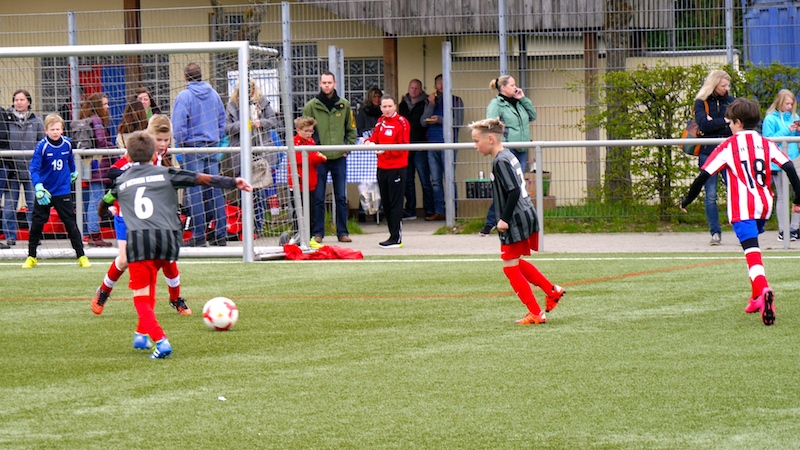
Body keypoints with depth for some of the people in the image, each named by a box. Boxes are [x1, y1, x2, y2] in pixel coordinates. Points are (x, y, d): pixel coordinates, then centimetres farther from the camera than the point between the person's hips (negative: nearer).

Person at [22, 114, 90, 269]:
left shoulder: (67, 144, -4)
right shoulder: (42, 146, -17)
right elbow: (34, 169, -22)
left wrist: (73, 172, 34)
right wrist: (38, 187, -36)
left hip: (63, 191, 2)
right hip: (44, 192, -2)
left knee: (71, 224, 1)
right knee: (36, 224, 6)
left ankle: (81, 256, 5)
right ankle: (31, 257, 18)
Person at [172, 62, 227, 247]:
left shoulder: (183, 96, -8)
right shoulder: (213, 94, 9)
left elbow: (178, 126, -11)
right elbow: (222, 121, 15)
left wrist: (180, 144, 2)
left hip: (193, 147, -5)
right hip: (212, 146, 5)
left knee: (195, 192, -4)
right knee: (215, 190, 7)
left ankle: (198, 236, -5)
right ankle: (221, 234, 7)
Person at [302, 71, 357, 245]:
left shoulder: (344, 105, 6)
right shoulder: (311, 106, -1)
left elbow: (351, 129, 15)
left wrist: (347, 148, 3)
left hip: (339, 158, 2)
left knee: (341, 197, 6)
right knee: (318, 198, 0)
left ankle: (342, 232, 13)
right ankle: (317, 232, 7)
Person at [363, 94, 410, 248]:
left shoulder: (402, 122, -10)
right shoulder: (380, 122, 12)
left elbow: (403, 147, -14)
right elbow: (375, 138, 13)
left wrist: (386, 149, -23)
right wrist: (369, 142, -9)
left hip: (396, 168, -7)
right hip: (382, 168, 7)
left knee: (395, 203, -5)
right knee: (386, 203, 11)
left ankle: (396, 238, -3)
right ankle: (393, 235, 18)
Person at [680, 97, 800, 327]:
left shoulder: (729, 146, 0)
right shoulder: (766, 144, 11)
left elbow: (704, 175, -2)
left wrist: (687, 200, 8)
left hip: (742, 208, -5)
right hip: (764, 205, 5)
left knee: (752, 252, -16)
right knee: (753, 248, 25)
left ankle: (763, 289, -41)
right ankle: (757, 297, 25)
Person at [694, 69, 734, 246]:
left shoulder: (730, 101, 11)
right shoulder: (701, 103, 2)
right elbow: (703, 125, -13)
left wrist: (714, 123, -11)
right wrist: (725, 122, -11)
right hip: (708, 153, -2)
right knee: (710, 196, -1)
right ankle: (715, 232, 4)